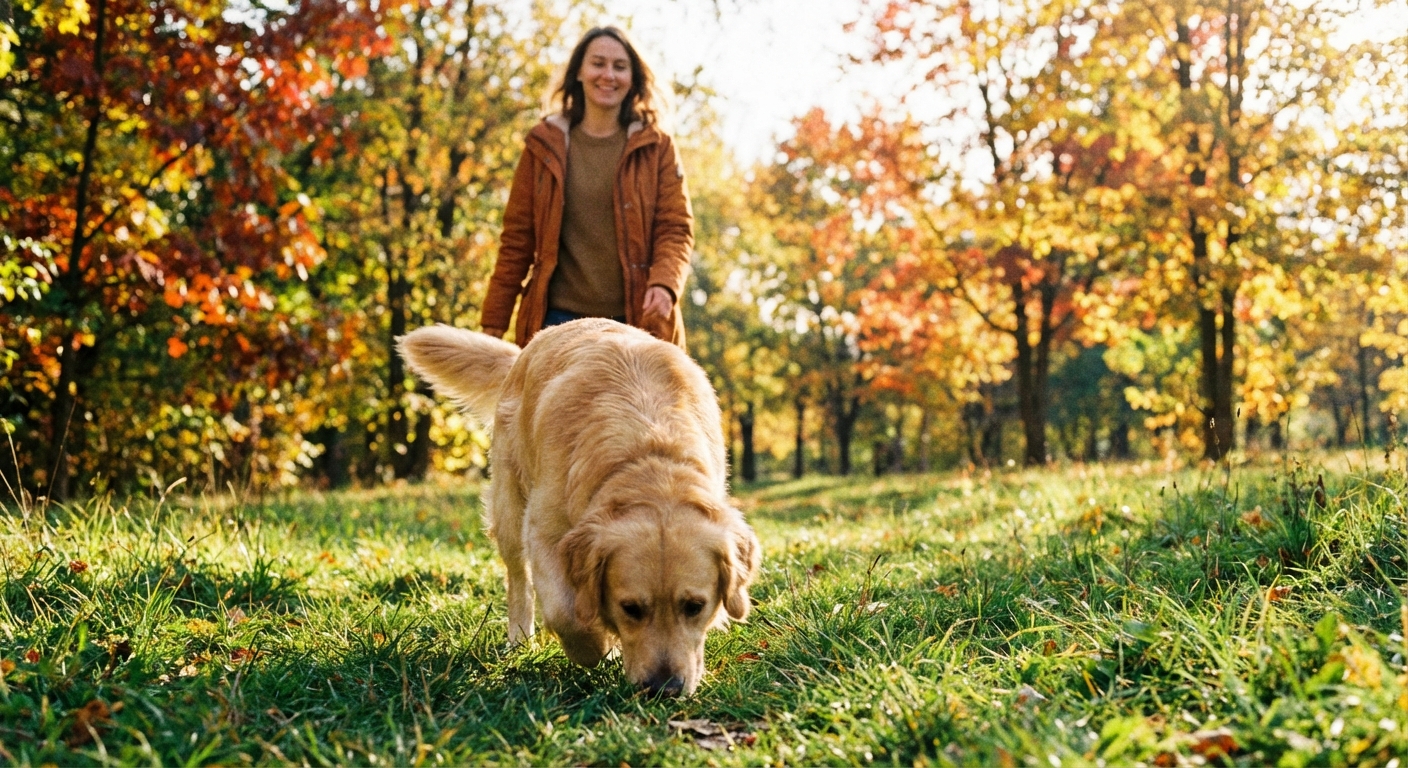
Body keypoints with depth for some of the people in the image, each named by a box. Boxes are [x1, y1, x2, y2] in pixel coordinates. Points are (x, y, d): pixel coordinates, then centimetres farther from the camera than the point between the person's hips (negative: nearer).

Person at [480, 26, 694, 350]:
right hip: (558, 318, 1)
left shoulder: (656, 148, 8)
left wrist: (664, 284, -17)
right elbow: (517, 239, 9)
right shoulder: (544, 147, 9)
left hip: (635, 321, 0)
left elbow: (676, 229, 3)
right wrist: (493, 325, 6)